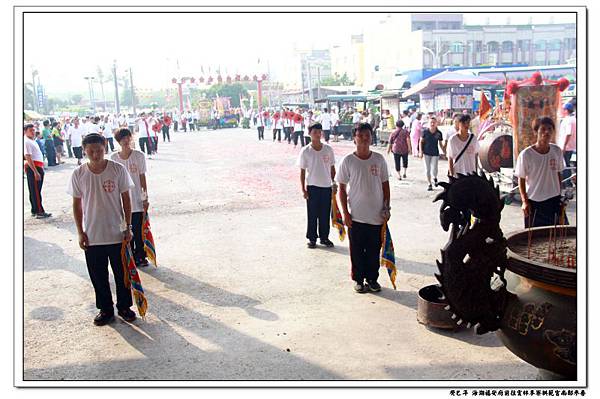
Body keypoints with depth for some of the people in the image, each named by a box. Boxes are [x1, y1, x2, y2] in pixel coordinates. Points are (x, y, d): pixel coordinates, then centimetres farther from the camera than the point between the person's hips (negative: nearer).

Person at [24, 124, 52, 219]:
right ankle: (39, 212, -4)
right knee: (35, 191, -6)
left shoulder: (33, 141, 16)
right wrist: (35, 172, -26)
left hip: (38, 168, 10)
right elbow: (28, 157, -21)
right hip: (33, 168, -10)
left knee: (35, 190, 14)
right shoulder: (26, 142, -14)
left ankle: (34, 210, 21)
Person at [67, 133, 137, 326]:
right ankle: (106, 309, 29)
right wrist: (80, 232, 0)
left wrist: (128, 227, -3)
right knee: (98, 276, 12)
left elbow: (126, 199, -1)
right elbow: (77, 205, 2)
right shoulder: (79, 174, -5)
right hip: (92, 236, 1)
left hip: (117, 233, -1)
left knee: (122, 273, 11)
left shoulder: (118, 170, -9)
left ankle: (124, 307, 30)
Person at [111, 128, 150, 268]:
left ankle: (140, 256, 19)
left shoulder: (139, 156, -6)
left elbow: (142, 177, -1)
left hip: (136, 200, -2)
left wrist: (145, 197, -1)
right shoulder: (114, 158, -2)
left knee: (138, 231, 3)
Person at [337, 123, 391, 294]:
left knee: (374, 249, 11)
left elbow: (385, 184, 8)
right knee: (357, 250, 7)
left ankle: (372, 278, 26)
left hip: (377, 215, 2)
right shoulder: (348, 161, -5)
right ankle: (358, 279, 22)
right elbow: (342, 188, -2)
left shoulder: (379, 159, 1)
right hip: (356, 215, -2)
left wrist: (387, 207, 2)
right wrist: (345, 213, -6)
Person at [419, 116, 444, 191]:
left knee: (434, 170, -7)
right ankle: (429, 184, 22)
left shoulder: (439, 133, -5)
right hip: (426, 153, 1)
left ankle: (435, 178, 28)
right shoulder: (425, 131, -6)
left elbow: (440, 144, 6)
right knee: (427, 169, 7)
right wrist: (420, 151, -6)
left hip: (435, 153, 0)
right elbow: (421, 142, 1)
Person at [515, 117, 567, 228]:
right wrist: (524, 201, -10)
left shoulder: (557, 151, -3)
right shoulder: (526, 154, -14)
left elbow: (558, 174, 10)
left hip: (554, 201, 3)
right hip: (534, 202, -3)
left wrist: (560, 196, 11)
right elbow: (521, 179, -6)